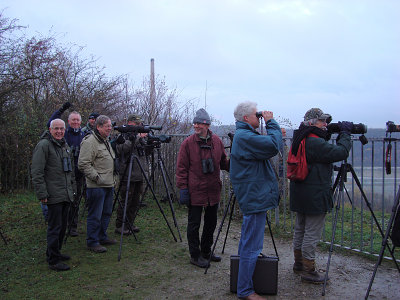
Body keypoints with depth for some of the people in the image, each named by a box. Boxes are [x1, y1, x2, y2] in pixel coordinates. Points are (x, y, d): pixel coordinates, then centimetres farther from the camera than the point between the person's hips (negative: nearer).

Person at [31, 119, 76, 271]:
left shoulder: (65, 146, 17)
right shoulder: (43, 145, -9)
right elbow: (36, 172, -14)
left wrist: (73, 189, 21)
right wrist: (42, 194, -17)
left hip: (66, 195, 8)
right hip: (54, 195, -8)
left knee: (62, 226, 15)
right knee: (55, 227, -3)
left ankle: (55, 252, 30)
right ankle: (53, 261, 6)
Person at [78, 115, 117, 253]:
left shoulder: (106, 141, 18)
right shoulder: (90, 142, -13)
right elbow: (83, 164, -19)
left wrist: (114, 177, 19)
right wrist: (96, 177, -19)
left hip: (109, 185, 10)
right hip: (96, 186, -9)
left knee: (106, 213, 17)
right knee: (95, 216, -2)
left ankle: (102, 237, 30)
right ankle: (92, 242, 8)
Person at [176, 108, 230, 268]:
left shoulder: (217, 141, 3)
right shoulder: (188, 143, -8)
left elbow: (223, 163, 13)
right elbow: (181, 168, -7)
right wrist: (183, 188, -11)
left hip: (213, 191, 5)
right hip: (195, 192, -5)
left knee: (211, 223, 16)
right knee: (194, 224, 5)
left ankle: (206, 252, 34)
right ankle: (195, 255, 20)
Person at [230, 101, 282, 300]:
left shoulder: (244, 135, 16)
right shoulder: (244, 136, -18)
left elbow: (267, 147, 18)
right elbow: (273, 146, -25)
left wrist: (269, 126, 5)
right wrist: (271, 123, -12)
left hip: (253, 196, 12)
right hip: (255, 198, -12)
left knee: (248, 244, 21)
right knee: (252, 246, -6)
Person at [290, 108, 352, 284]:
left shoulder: (300, 139, 10)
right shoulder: (315, 143, -21)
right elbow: (340, 152, -21)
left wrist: (334, 136, 6)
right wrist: (345, 133, -7)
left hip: (300, 194, 10)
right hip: (315, 196, -10)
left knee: (300, 229, 18)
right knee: (312, 233, 0)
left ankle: (299, 263, 32)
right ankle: (308, 271, 10)